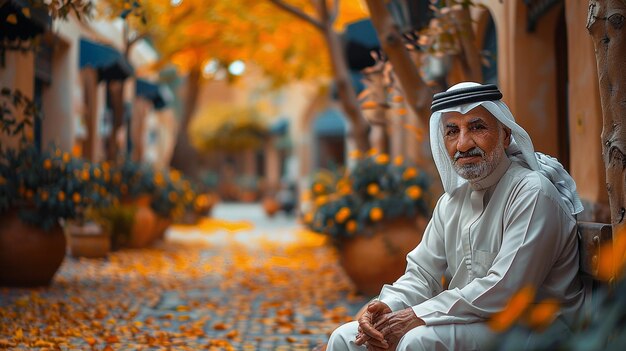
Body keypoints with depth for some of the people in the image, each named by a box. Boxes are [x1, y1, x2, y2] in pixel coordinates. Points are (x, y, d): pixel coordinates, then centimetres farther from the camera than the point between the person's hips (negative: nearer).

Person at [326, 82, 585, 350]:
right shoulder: (452, 200, 12)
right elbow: (422, 273, 12)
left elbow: (505, 290, -23)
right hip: (463, 322, 8)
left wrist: (419, 315, -21)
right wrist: (386, 308, -10)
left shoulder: (531, 193, -14)